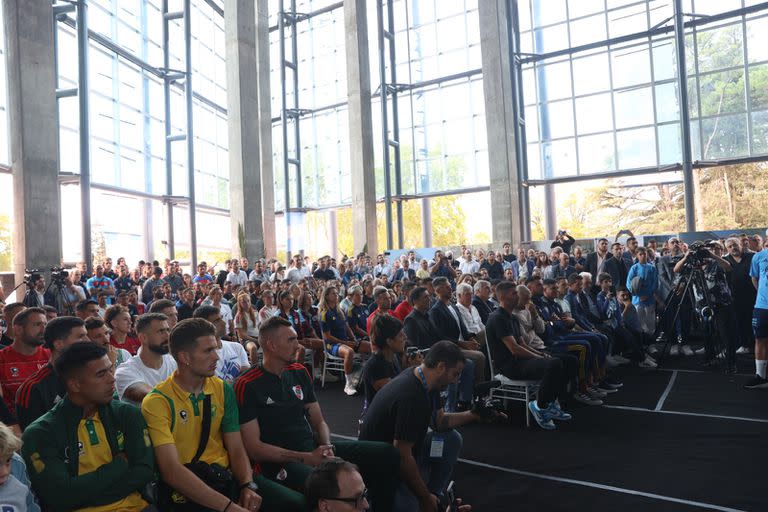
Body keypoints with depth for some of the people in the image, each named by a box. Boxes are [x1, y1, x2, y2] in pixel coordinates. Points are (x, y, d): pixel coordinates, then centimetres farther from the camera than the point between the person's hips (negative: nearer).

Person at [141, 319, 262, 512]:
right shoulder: (157, 402, -10)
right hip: (185, 489, -4)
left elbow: (236, 449, 3)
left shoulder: (223, 390, 5)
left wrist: (248, 485, -17)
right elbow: (171, 470, -19)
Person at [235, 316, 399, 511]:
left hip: (314, 448, 7)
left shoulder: (300, 372, 12)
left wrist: (328, 447, -7)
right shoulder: (247, 385, -9)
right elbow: (254, 448, -12)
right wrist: (306, 458, -17)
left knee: (388, 454, -5)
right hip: (281, 461, -7)